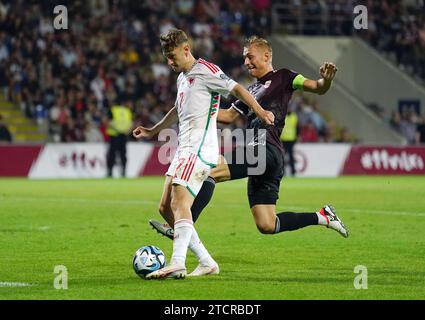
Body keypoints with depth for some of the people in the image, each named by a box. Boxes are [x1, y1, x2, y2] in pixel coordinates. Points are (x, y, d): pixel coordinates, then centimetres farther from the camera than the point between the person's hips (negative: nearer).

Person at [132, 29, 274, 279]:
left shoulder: (205, 71, -7)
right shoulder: (182, 78, 21)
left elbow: (236, 89, -13)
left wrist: (259, 111, -25)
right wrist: (153, 131, 41)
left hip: (199, 150, -10)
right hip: (184, 150, 10)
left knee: (180, 202, -22)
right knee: (166, 207, 5)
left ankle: (177, 264, -32)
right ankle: (207, 263, 7)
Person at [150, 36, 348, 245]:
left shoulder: (282, 78, 6)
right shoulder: (252, 90, 29)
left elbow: (318, 88, -3)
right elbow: (230, 115, 35)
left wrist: (326, 79, -25)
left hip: (267, 150, -9)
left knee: (209, 169, -22)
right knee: (266, 226, 5)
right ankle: (323, 217, 16)